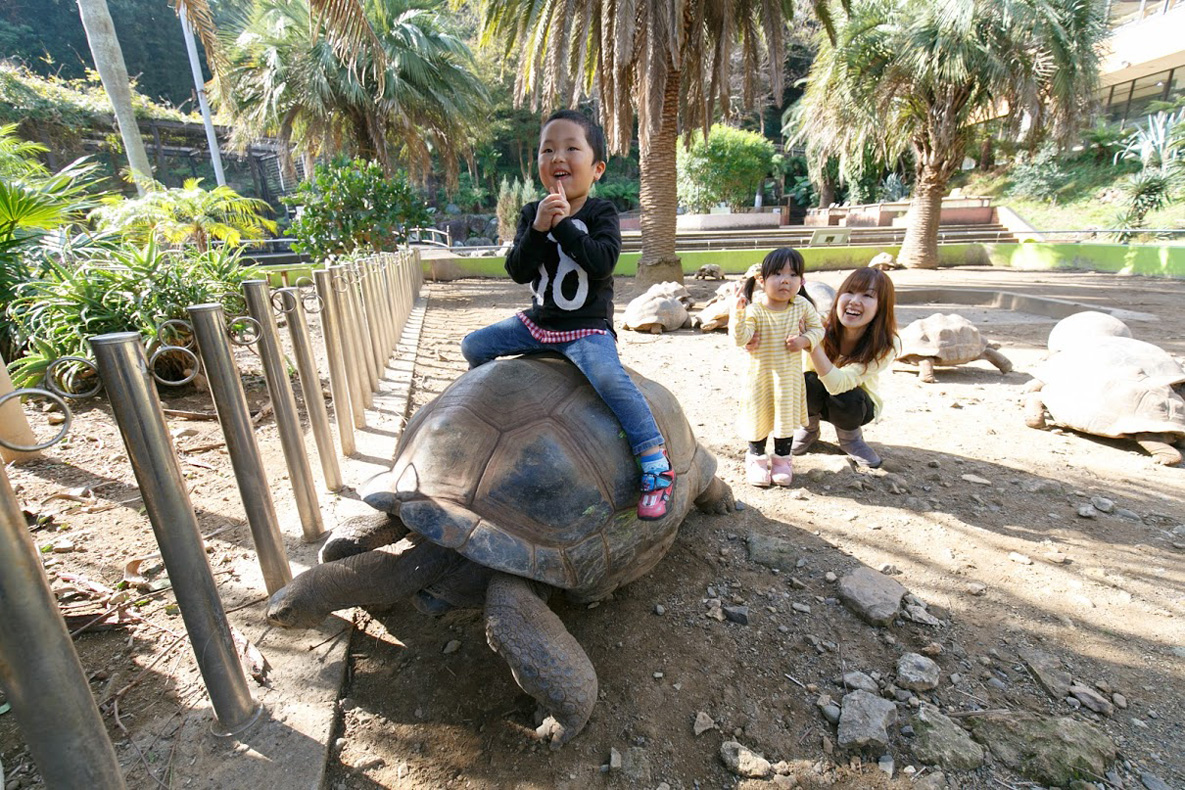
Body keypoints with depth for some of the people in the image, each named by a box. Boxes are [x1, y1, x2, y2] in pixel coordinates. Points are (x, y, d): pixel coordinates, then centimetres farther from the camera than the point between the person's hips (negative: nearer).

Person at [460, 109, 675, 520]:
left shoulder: (601, 212, -7)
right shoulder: (531, 213, 4)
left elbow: (603, 261, -25)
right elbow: (518, 272, -7)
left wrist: (563, 224, -24)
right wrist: (537, 228, -20)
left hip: (588, 327, -5)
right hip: (539, 320, 6)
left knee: (609, 378, -33)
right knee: (473, 345, 6)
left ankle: (656, 461, -23)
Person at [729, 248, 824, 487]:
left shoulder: (802, 306, -9)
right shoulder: (754, 310, -19)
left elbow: (817, 328, 4)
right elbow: (740, 338, -27)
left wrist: (805, 340, -17)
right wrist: (738, 312, -40)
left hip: (789, 376, 3)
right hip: (760, 376, -3)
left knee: (787, 417, 15)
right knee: (759, 416, 11)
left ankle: (782, 458, 36)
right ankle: (757, 458, 32)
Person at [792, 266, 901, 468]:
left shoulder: (887, 346, -27)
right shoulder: (822, 327, -25)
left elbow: (837, 385, -40)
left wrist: (812, 341, -51)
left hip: (856, 405, -1)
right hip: (814, 400, 1)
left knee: (847, 398, -34)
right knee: (807, 381, -32)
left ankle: (849, 436, 2)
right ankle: (809, 428, 2)